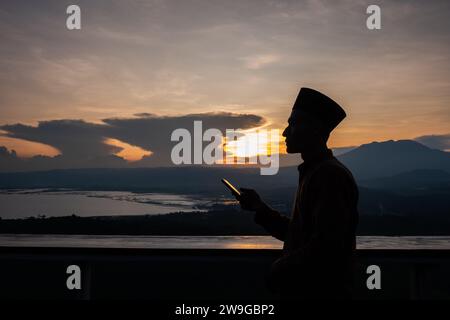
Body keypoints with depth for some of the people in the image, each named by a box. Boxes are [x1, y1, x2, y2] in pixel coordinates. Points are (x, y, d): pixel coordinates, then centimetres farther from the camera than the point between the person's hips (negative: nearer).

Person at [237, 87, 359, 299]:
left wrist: (280, 269, -16)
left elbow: (327, 244, -24)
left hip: (322, 289, -9)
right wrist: (260, 208, 10)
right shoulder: (312, 172, 16)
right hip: (303, 288, 9)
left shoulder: (331, 175, -17)